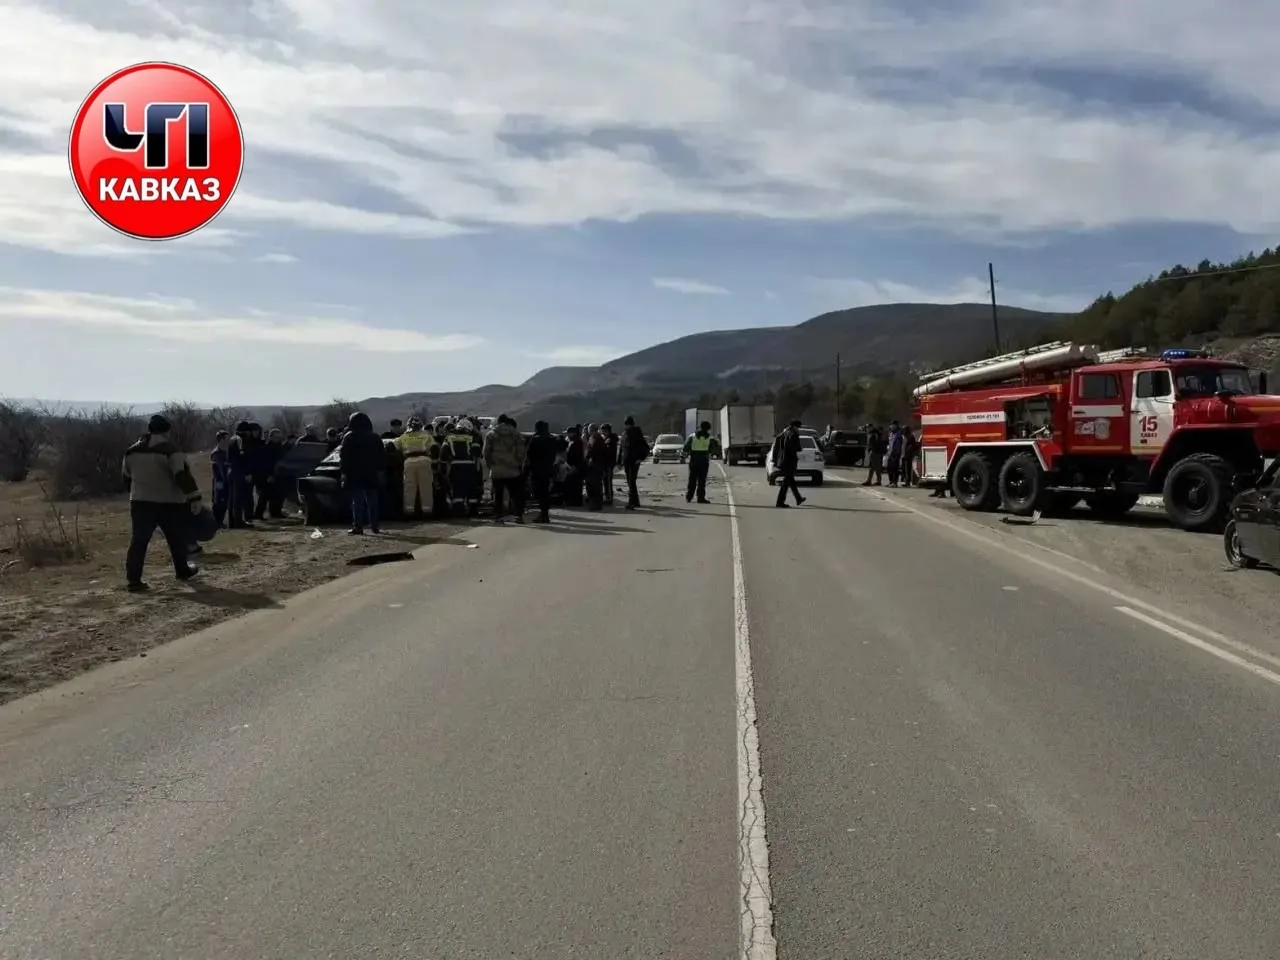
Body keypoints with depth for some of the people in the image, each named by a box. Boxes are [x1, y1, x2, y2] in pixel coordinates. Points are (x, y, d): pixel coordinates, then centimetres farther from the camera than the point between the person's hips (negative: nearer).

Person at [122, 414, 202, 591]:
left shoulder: (131, 452, 9)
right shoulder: (171, 451, -12)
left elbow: (126, 477, 19)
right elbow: (183, 476, -20)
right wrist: (194, 497, -21)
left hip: (140, 502, 4)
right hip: (169, 503, -4)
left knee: (138, 541, 3)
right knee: (177, 540, 14)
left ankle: (133, 580, -4)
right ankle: (183, 571, 27)